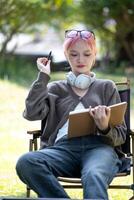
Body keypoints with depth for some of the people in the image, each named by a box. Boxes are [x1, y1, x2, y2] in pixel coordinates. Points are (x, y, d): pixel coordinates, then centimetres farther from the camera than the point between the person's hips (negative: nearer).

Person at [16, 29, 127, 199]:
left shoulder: (106, 87, 24)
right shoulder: (55, 88, 28)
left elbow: (120, 136, 17)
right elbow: (32, 113, 6)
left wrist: (105, 128, -7)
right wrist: (43, 76, 14)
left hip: (99, 145, -1)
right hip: (63, 147, 2)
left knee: (93, 177, -41)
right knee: (26, 162, -34)